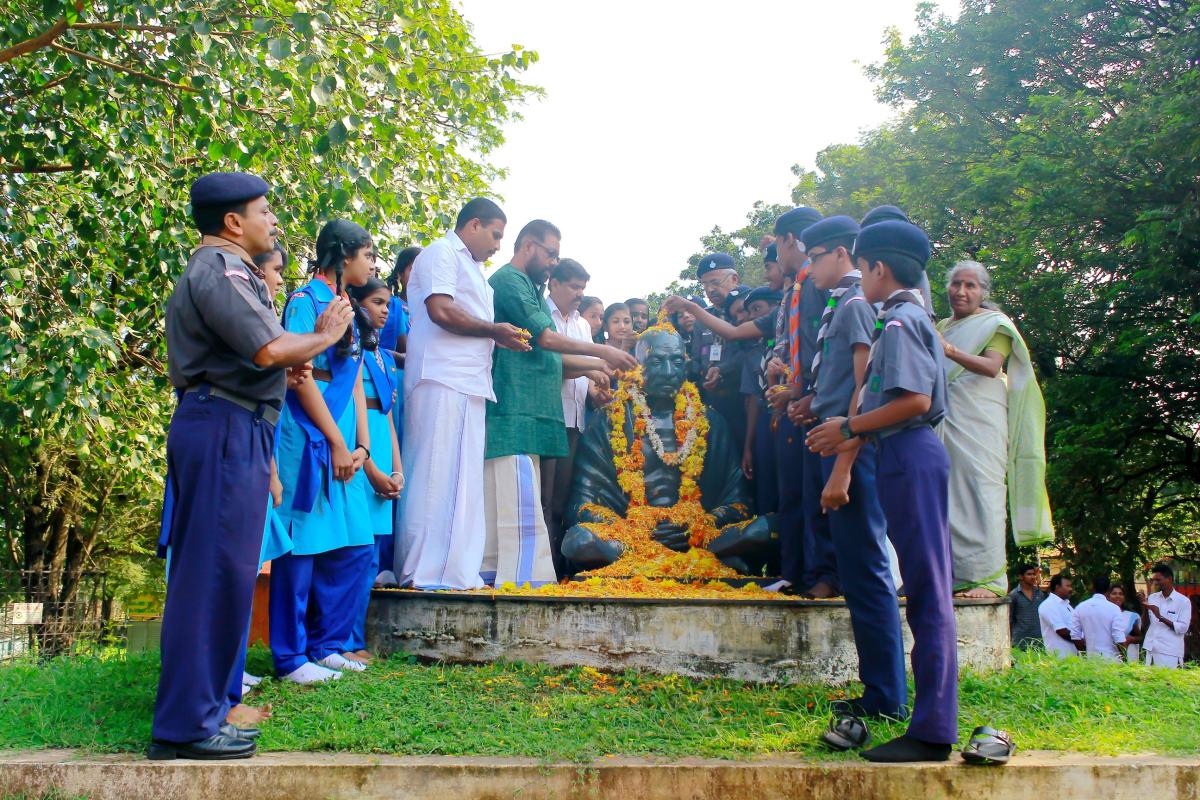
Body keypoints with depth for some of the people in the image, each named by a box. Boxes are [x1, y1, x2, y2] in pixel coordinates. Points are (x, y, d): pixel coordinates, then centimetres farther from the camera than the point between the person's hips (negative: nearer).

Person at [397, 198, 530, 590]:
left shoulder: (471, 267, 27)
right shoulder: (441, 253, -1)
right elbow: (440, 311, -15)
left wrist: (501, 338, 11)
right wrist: (494, 331, -6)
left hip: (468, 384, 10)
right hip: (442, 381, -10)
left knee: (463, 479, 8)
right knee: (435, 473, -10)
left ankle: (457, 570, 11)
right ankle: (425, 571, -8)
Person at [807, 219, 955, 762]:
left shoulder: (900, 321, -11)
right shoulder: (906, 319, 18)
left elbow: (915, 399, -21)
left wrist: (849, 427, -12)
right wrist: (852, 438, 20)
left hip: (910, 458, -10)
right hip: (906, 457, 10)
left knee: (926, 591, -7)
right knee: (924, 591, 12)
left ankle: (933, 732, -3)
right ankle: (932, 720, 20)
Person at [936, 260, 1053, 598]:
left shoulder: (995, 324, 4)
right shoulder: (942, 327, 23)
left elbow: (992, 367, -14)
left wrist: (951, 352, -29)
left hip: (978, 420, -6)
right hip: (943, 418, 6)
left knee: (981, 492, -12)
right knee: (947, 495, -1)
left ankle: (987, 578, -15)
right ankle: (955, 575, 1)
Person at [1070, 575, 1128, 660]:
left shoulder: (1080, 607, 0)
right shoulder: (1113, 609, -10)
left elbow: (1075, 636, 1)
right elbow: (1120, 640, -14)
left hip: (1090, 659, 4)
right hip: (1111, 659, -3)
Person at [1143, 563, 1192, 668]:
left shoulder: (1183, 601, -3)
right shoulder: (1152, 598, 11)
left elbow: (1183, 628, -10)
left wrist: (1161, 617, -19)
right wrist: (1145, 608, -5)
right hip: (1151, 650, 4)